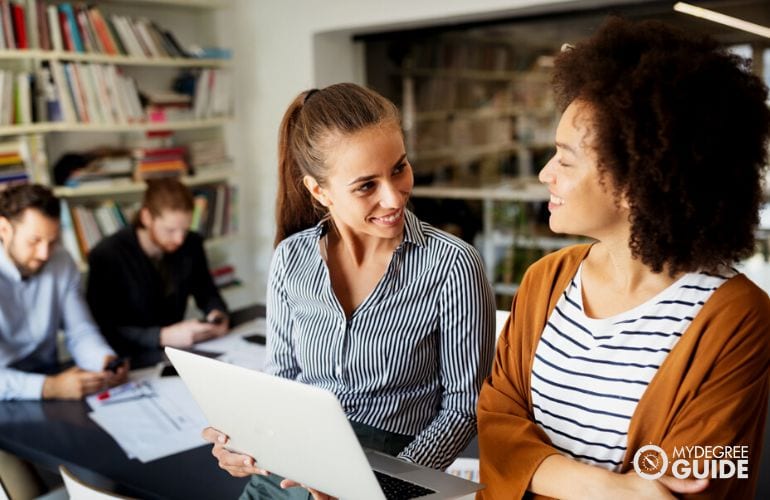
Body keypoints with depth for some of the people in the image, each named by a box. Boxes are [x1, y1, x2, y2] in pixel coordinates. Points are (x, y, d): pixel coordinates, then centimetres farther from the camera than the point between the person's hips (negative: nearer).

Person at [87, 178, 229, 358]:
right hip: (129, 360, -6)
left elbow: (207, 293, 13)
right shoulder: (106, 256, -17)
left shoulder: (191, 244, -4)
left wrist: (218, 314, -10)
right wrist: (163, 336, -31)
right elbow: (104, 330, -21)